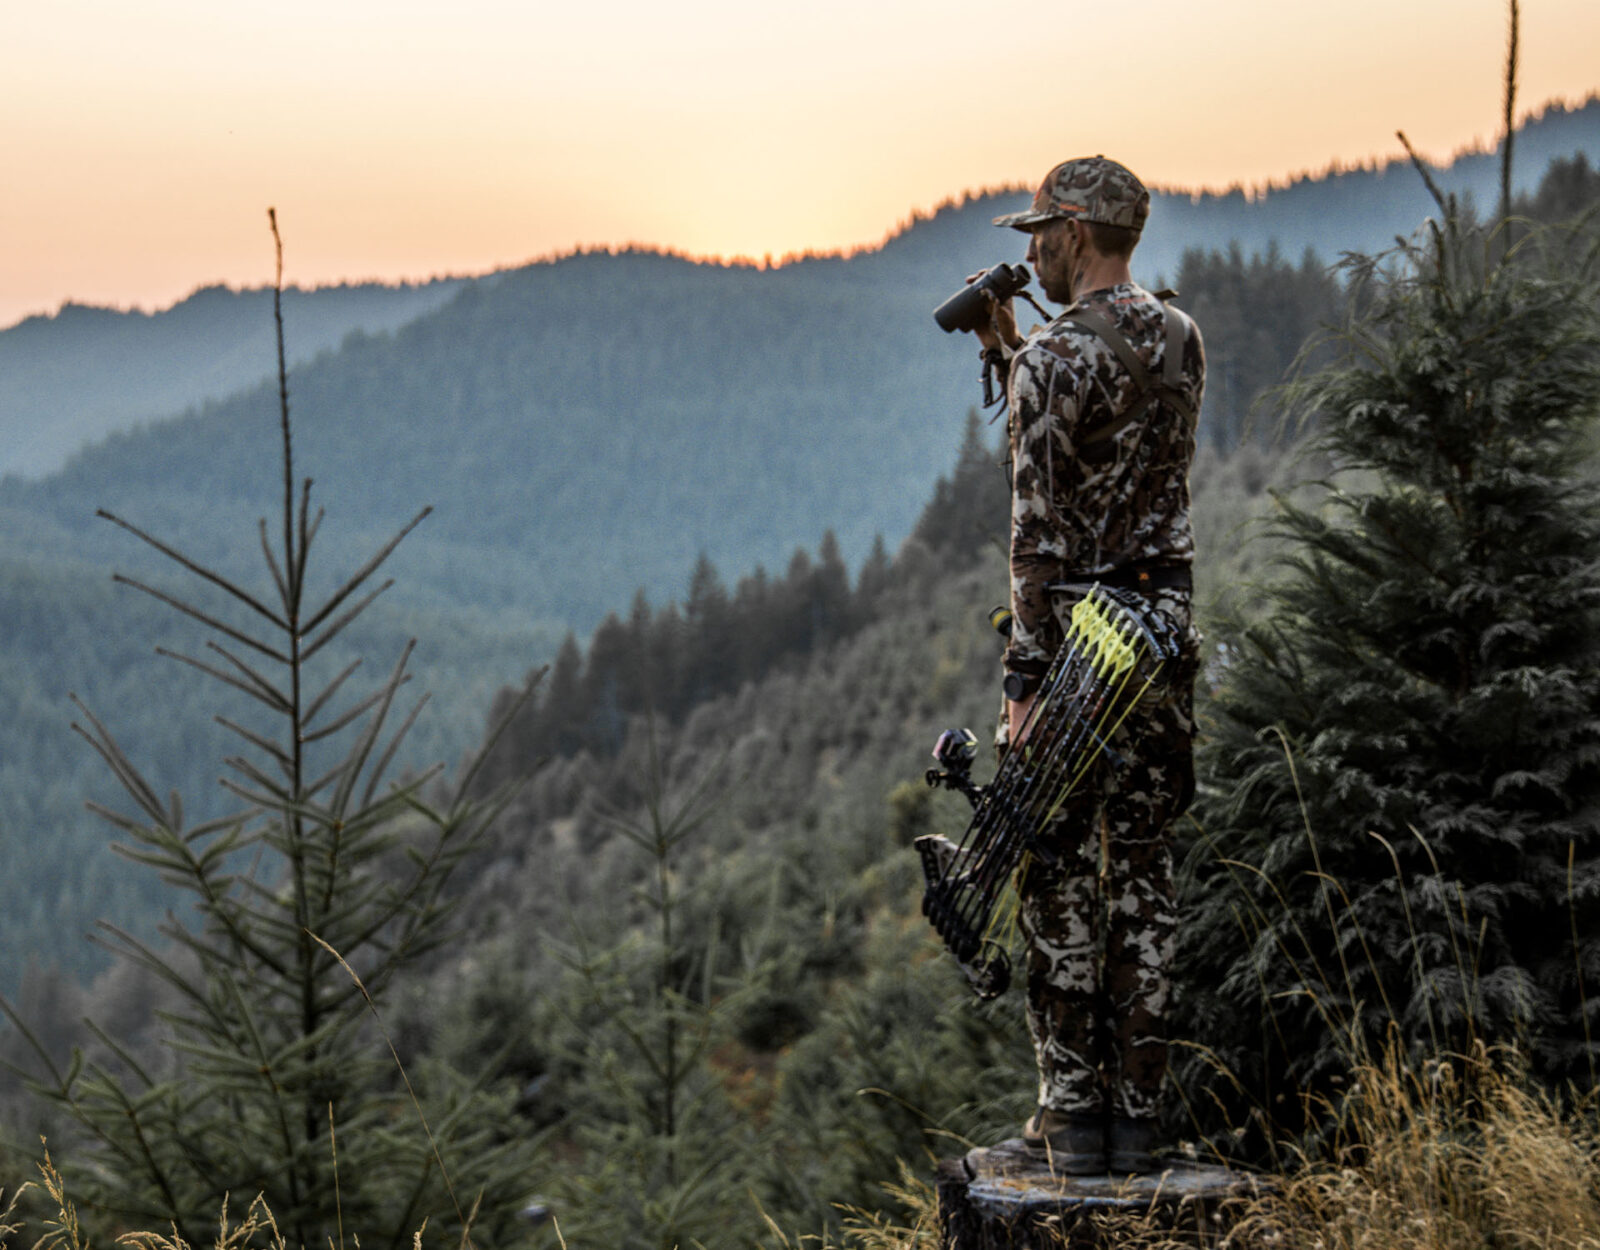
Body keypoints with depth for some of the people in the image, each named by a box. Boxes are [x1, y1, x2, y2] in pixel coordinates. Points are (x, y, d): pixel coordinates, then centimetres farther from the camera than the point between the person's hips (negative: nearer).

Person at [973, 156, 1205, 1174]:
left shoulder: (1056, 358, -14)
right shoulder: (1183, 342, 9)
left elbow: (1043, 536, -18)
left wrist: (1025, 681, -17)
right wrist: (1012, 350, 23)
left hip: (1076, 633, -6)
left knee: (1061, 881, 2)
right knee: (1143, 874, 9)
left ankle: (1073, 1114, 5)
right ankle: (1137, 1112, 13)